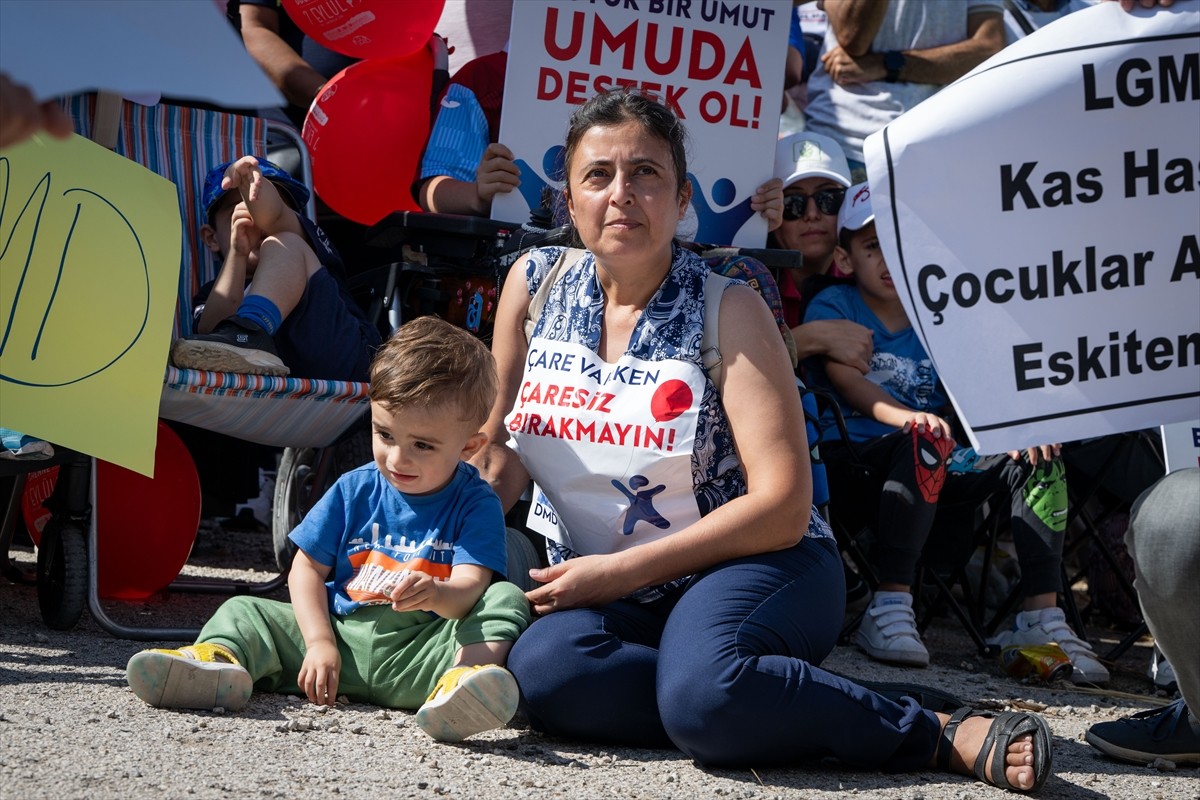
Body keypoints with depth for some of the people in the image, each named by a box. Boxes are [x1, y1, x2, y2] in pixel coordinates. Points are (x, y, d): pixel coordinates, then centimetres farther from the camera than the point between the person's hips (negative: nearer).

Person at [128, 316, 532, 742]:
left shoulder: (475, 504, 0)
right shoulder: (355, 490, 11)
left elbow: (472, 585, -14)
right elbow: (307, 567, 10)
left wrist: (437, 594, -39)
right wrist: (319, 642, -6)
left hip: (415, 654, -3)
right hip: (340, 634, 4)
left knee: (507, 599, -25)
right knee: (245, 610, -5)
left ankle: (464, 676, -55)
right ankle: (217, 661, -40)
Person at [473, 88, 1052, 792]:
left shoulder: (728, 310, -7)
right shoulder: (534, 282, 5)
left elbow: (782, 507, -13)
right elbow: (501, 451, 14)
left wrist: (625, 569, -15)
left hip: (749, 566, -4)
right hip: (593, 587, 5)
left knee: (703, 689, -39)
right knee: (543, 668, -32)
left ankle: (944, 734, -18)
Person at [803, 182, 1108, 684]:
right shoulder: (833, 306, 1)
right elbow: (846, 378, -17)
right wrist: (907, 417, -36)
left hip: (933, 465, 5)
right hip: (854, 452, -5)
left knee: (1036, 457, -12)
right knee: (923, 442, -36)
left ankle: (1042, 617, -18)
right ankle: (889, 608, -41)